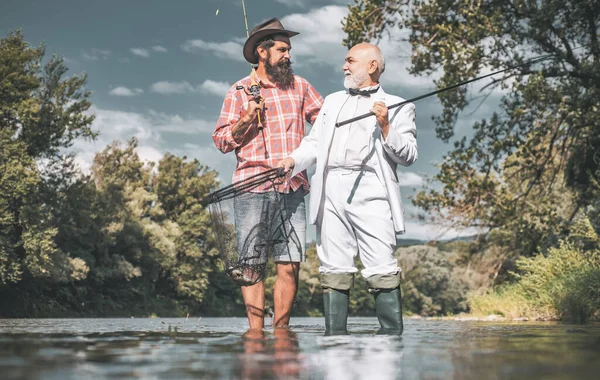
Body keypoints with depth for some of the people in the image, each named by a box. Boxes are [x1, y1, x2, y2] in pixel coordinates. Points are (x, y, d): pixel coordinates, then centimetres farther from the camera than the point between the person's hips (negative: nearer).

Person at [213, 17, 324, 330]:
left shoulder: (299, 86, 16)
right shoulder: (238, 91, 9)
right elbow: (221, 140, 7)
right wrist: (246, 119, -9)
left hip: (292, 187, 2)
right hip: (252, 188, -2)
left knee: (290, 264, -1)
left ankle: (281, 330, 7)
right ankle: (255, 332, 2)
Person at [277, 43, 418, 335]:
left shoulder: (397, 106, 14)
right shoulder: (333, 101, 29)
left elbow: (408, 155, 3)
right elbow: (314, 144, 21)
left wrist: (386, 128, -9)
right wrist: (293, 160, 3)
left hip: (369, 192, -4)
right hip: (330, 190, 4)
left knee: (382, 271, -10)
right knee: (334, 271, 2)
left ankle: (393, 337, -6)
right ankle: (334, 337, 6)